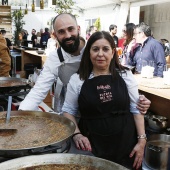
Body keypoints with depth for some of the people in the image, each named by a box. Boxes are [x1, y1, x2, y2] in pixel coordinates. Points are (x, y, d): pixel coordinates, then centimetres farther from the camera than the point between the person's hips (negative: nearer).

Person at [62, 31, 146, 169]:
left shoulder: (125, 76, 0)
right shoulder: (77, 79, -2)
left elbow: (136, 109, 3)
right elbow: (68, 111, 4)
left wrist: (142, 140, -3)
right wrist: (77, 134, -11)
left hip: (125, 145, 1)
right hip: (91, 146, -1)